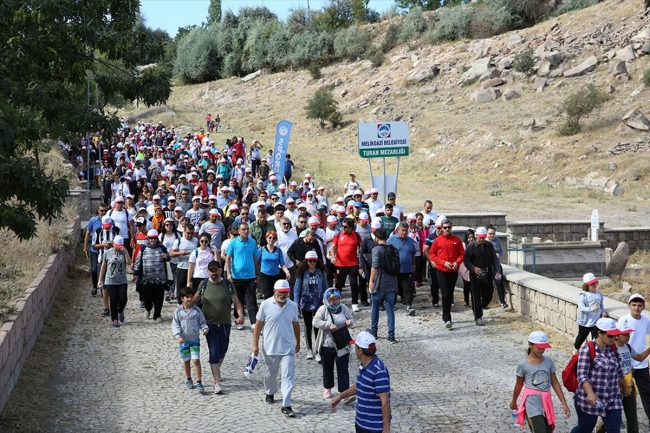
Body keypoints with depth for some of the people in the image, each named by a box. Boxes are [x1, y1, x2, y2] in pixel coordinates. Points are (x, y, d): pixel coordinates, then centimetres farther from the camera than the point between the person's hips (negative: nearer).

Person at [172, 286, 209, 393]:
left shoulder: (197, 310, -2)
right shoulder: (178, 311, -4)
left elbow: (202, 322, 4)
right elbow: (175, 325, -6)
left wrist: (205, 329, -17)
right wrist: (178, 336, -20)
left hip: (194, 339, -1)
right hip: (183, 340, 1)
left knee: (196, 360, -10)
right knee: (186, 361, 13)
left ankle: (199, 383, -8)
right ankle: (188, 380, 33)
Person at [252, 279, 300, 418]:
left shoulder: (293, 306, -1)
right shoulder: (266, 305, -8)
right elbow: (258, 325, -3)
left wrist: (297, 343, 19)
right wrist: (255, 344, -5)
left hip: (288, 348, 1)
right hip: (270, 348, -1)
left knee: (288, 376, -8)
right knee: (271, 373, 18)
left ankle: (286, 405, -6)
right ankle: (270, 393, 46)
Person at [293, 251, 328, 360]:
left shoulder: (321, 272, 0)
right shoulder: (302, 273, -2)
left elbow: (325, 288, 5)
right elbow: (297, 288, -1)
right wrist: (296, 302, -8)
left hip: (318, 303, -1)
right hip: (306, 303, 1)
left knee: (318, 326, -5)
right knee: (308, 327, 11)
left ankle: (318, 349, 1)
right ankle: (309, 349, 22)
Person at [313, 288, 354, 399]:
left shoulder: (343, 308, 0)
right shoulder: (323, 309, -9)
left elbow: (351, 319, 11)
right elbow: (316, 322, -18)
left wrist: (350, 322, -14)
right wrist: (329, 325, -28)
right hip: (327, 345, -1)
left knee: (343, 369, -4)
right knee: (327, 368, 16)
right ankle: (327, 388, 37)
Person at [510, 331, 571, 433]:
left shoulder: (548, 361, 3)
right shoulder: (523, 364, -7)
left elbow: (555, 383, 6)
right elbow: (519, 385, 7)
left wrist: (564, 403, 2)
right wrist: (513, 402, 19)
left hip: (546, 401, 5)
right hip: (532, 402, -5)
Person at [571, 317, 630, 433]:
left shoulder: (613, 349, 5)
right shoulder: (587, 350, -15)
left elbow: (619, 372, 20)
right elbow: (582, 376, -21)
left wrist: (625, 388, 30)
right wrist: (590, 394, -34)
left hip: (612, 400, 5)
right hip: (589, 400, -5)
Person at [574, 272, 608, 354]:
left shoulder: (599, 294, 3)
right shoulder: (583, 295, -13)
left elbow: (601, 305, 15)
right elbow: (581, 307, -22)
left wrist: (603, 312, -5)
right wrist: (592, 309, -35)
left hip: (596, 321, 3)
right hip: (585, 321, -3)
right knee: (581, 337, 16)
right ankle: (576, 349, 42)